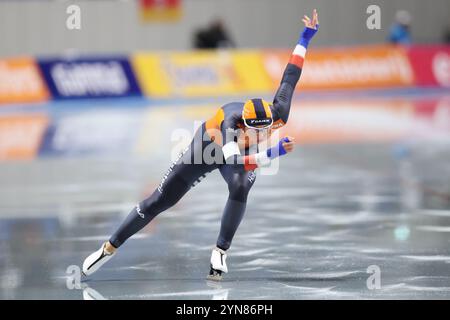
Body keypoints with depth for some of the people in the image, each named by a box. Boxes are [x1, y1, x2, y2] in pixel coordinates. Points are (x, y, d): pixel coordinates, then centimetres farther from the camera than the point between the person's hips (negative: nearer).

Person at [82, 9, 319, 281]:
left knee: (241, 188, -32)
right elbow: (235, 161, -60)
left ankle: (220, 253, -18)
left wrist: (306, 37, -14)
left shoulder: (279, 114, -34)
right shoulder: (232, 120, -45)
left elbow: (290, 77, -21)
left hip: (242, 152, 3)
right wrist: (273, 154, -69)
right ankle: (110, 248, 15)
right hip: (209, 144, -3)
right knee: (161, 200, 0)